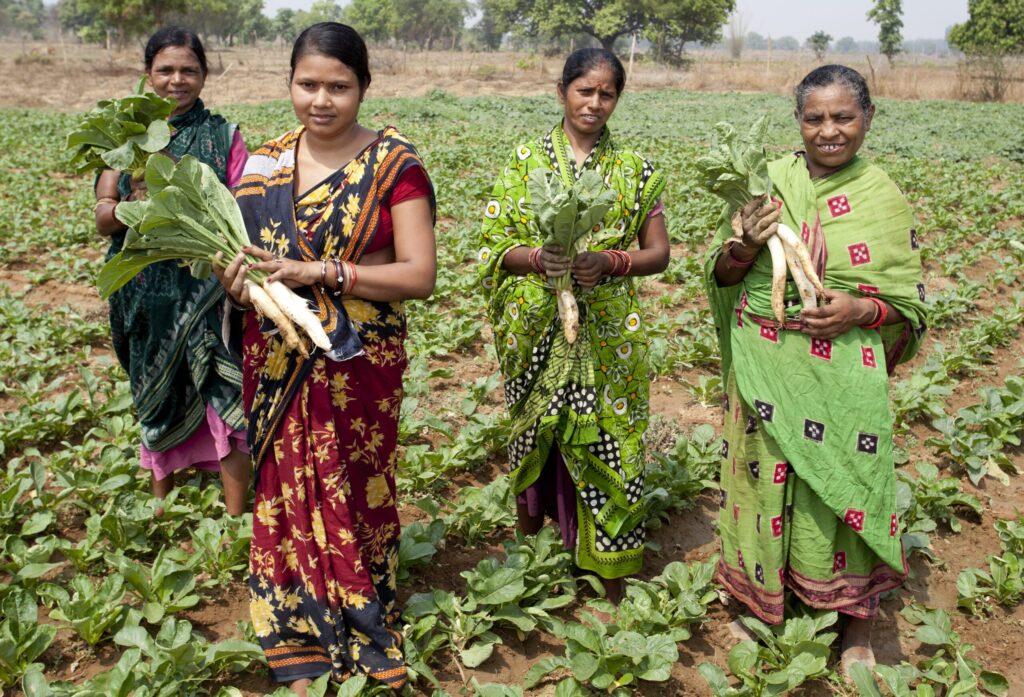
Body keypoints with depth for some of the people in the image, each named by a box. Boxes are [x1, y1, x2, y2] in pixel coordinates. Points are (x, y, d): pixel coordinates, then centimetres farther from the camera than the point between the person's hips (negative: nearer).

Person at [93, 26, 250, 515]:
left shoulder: (224, 136, 1)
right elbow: (103, 220, -1)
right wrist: (134, 203, -23)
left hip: (208, 288, -2)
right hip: (147, 291, 3)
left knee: (222, 398, -8)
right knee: (157, 397, 15)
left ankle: (236, 518, 3)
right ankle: (161, 502, 35)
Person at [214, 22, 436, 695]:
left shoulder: (394, 163, -8)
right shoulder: (267, 160, 5)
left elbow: (420, 275, -13)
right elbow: (242, 244, 11)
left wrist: (324, 272, -22)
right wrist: (235, 274, -13)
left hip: (360, 363, -3)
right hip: (280, 361, 4)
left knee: (354, 495, 10)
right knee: (286, 491, 11)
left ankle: (361, 629, 34)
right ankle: (301, 640, 32)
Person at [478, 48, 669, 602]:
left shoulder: (634, 170, 3)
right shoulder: (526, 159, 3)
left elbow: (658, 253, 3)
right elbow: (496, 245, -2)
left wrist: (609, 261, -17)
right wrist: (537, 257, -23)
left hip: (607, 333, 0)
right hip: (537, 328, 1)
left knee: (605, 437, 1)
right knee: (536, 431, 11)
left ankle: (610, 570, 16)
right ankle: (529, 524, 35)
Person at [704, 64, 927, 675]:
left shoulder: (885, 199, -3)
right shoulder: (766, 182, 0)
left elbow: (911, 305, 1)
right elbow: (723, 278, 4)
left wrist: (862, 310, -18)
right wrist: (741, 246, -16)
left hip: (843, 375, -1)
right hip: (764, 367, 1)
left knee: (846, 486, 6)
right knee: (764, 476, 12)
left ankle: (859, 625, 29)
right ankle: (761, 596, 37)